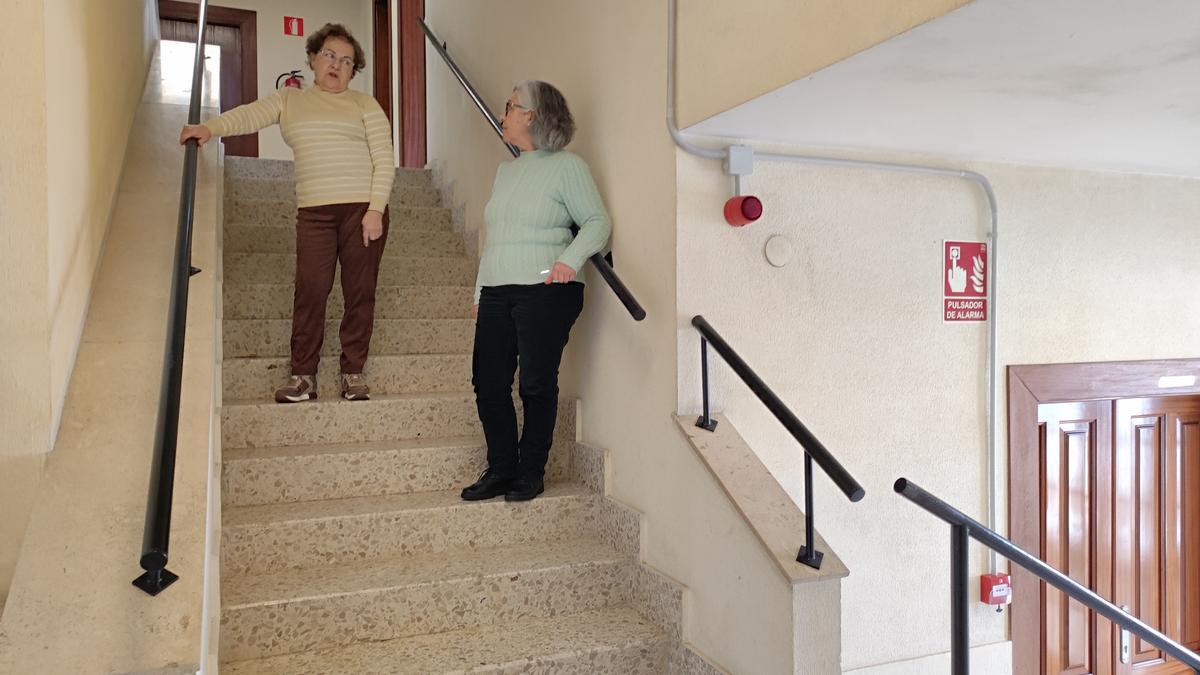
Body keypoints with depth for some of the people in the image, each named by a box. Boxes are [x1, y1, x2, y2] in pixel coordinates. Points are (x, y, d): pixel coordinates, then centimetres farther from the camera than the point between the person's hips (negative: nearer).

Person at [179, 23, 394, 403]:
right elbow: (248, 116, -1)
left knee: (360, 292, -1)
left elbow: (384, 161, 2)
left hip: (363, 208, -1)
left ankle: (353, 373, 9)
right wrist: (210, 128, -21)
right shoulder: (289, 100, 17)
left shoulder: (364, 104, 11)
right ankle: (303, 375, 0)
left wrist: (375, 209, -10)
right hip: (314, 211, 1)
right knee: (310, 289, -8)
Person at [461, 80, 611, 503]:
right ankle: (501, 469, 16)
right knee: (488, 383, 3)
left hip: (545, 291, -7)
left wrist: (571, 259, -24)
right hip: (496, 293, 7)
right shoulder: (505, 171, 20)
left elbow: (598, 222, -6)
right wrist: (479, 293, 20)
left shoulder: (566, 166, -2)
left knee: (537, 384, -2)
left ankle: (531, 472, 13)